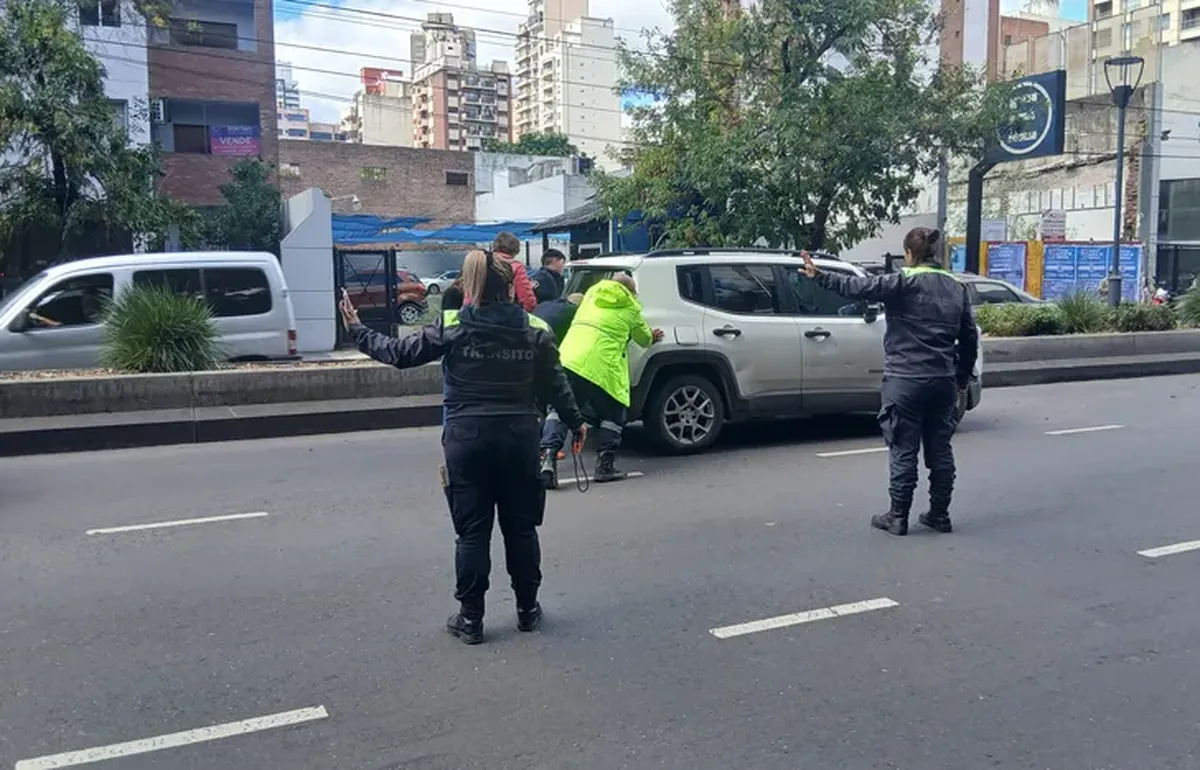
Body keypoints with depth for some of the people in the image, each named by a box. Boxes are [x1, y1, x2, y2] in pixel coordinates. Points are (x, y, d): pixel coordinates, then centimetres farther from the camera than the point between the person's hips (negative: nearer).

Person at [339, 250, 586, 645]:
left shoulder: (452, 332, -7)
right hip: (519, 439, 2)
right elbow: (556, 387, 7)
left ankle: (470, 618, 13)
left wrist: (357, 329, 14)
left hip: (468, 439, -2)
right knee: (521, 526, 14)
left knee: (472, 531, 6)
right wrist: (575, 423, 23)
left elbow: (398, 352, -1)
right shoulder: (535, 335, 0)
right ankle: (527, 609, 24)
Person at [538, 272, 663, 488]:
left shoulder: (591, 294, 25)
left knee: (559, 409, 10)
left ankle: (548, 455, -9)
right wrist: (652, 337, 52)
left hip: (568, 359, 4)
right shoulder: (630, 308, 13)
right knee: (612, 415, 14)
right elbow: (645, 339, 26)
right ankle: (605, 466, 11)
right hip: (599, 366, -4)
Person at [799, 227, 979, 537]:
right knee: (940, 448, 13)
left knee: (903, 450, 1)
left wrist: (819, 276, -17)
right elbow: (969, 337, 14)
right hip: (944, 381, 6)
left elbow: (858, 287, -20)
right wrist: (962, 378, 22)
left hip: (905, 380, -6)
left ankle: (898, 517, 8)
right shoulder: (957, 287, 10)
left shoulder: (905, 283, -11)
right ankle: (939, 514, 21)